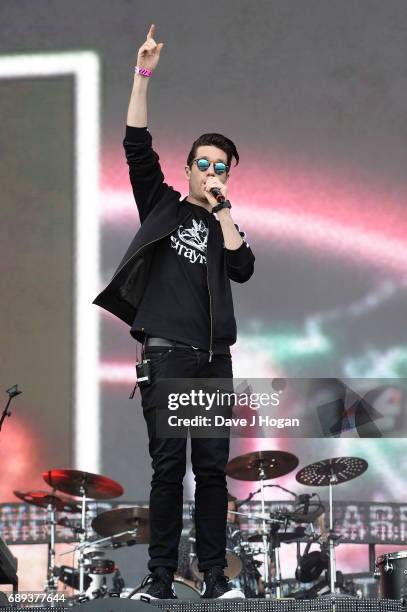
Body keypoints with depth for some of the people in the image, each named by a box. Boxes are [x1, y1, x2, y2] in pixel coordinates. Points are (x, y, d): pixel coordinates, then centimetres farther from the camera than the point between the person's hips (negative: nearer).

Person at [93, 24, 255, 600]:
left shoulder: (226, 226, 18)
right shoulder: (162, 205, 12)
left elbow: (242, 269, -1)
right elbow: (137, 146, 1)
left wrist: (222, 212, 1)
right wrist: (144, 74, -7)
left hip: (214, 357, 3)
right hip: (167, 352, -3)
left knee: (212, 466, 1)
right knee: (169, 465, -8)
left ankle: (214, 575, 4)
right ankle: (161, 577, -6)